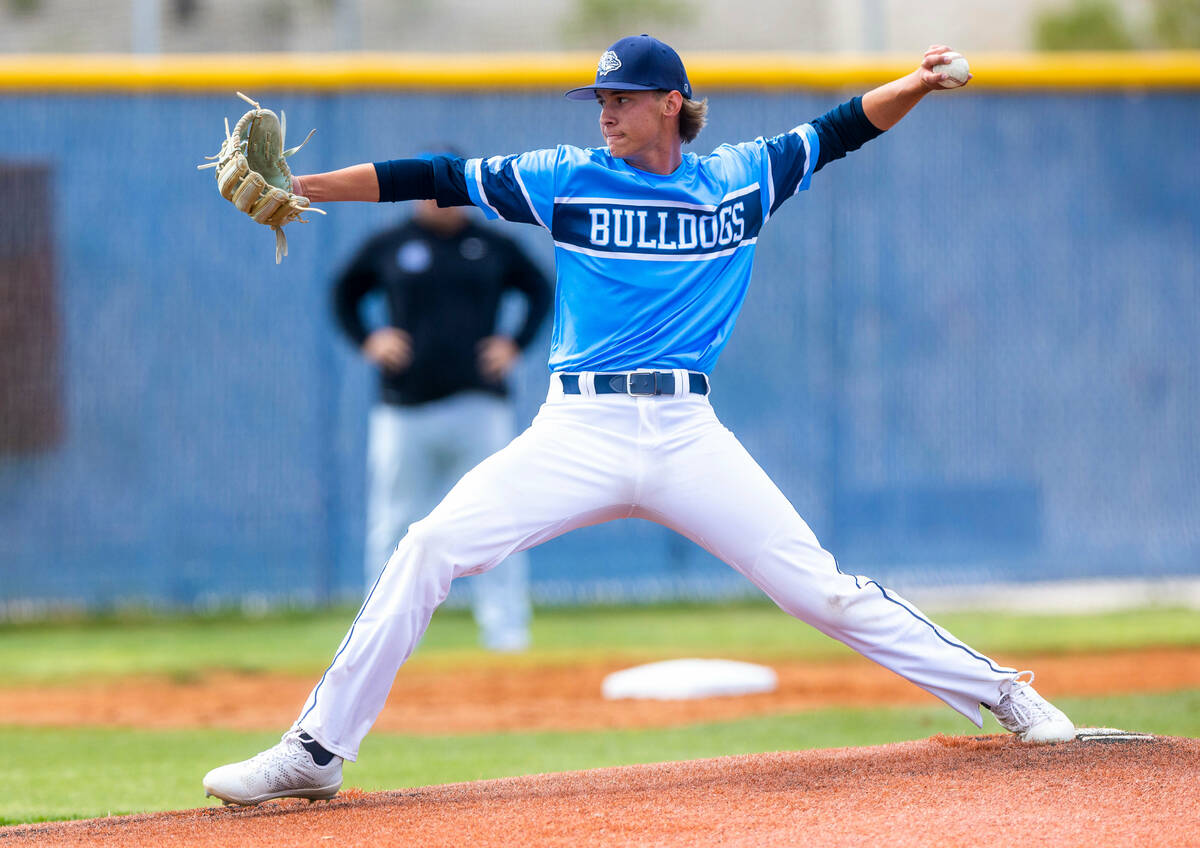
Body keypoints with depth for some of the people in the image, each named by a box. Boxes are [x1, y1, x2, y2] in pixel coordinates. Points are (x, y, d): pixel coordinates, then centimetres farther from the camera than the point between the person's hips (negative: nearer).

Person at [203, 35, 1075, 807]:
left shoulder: (742, 179, 8)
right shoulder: (567, 178, 5)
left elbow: (843, 129, 12)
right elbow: (438, 179, 3)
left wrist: (915, 85, -7)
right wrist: (297, 189, -3)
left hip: (686, 436, 0)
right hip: (578, 435, 0)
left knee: (817, 584, -6)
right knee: (429, 549, -15)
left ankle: (1001, 693, 9)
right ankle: (314, 753, -10)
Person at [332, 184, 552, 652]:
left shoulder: (494, 246, 7)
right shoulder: (388, 246, 6)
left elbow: (539, 289, 20)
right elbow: (344, 293, 18)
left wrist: (516, 345, 6)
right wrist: (368, 341, 2)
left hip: (479, 404, 0)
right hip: (404, 406, 0)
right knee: (394, 524, 1)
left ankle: (506, 630, -4)